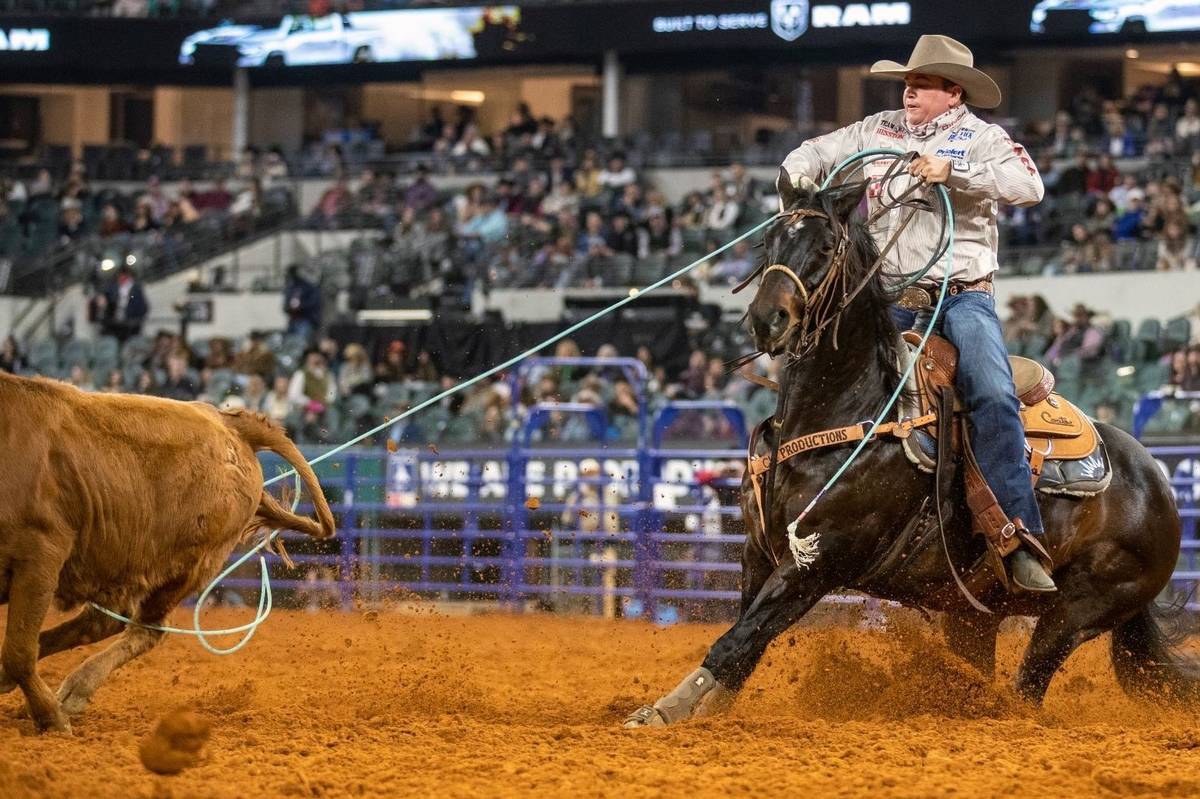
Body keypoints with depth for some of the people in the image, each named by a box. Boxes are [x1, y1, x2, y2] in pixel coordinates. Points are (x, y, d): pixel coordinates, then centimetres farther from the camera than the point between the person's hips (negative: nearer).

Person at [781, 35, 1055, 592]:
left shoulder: (981, 139, 1)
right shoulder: (877, 132, 13)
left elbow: (1029, 186, -16)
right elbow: (815, 153, 22)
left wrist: (953, 172, -24)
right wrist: (800, 178, -2)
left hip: (962, 295, -4)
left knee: (993, 397, -25)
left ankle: (1020, 539, -28)